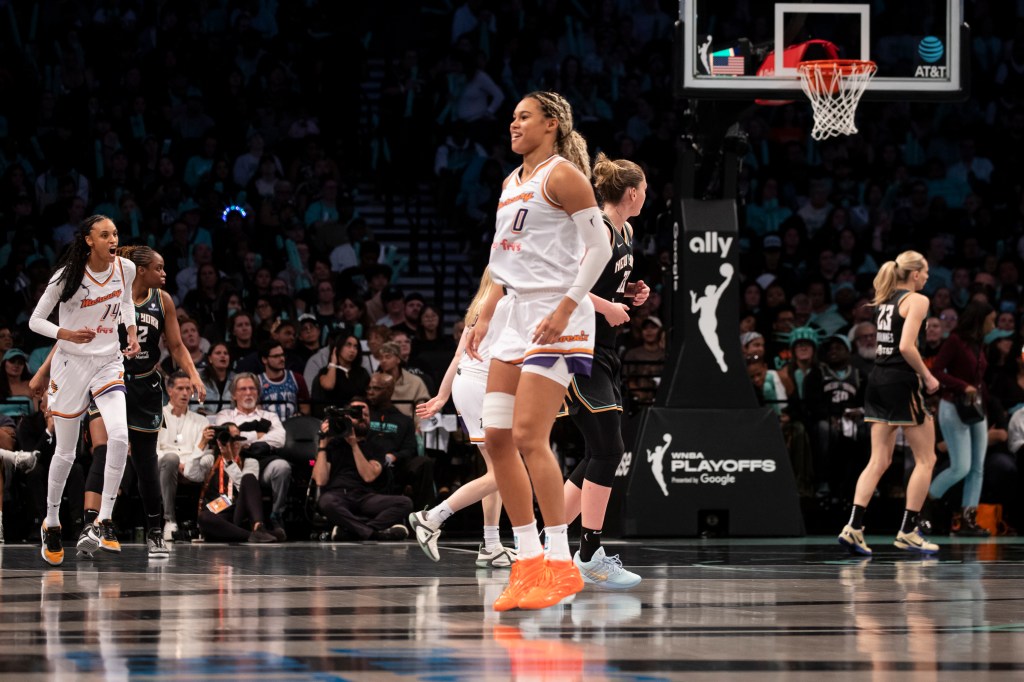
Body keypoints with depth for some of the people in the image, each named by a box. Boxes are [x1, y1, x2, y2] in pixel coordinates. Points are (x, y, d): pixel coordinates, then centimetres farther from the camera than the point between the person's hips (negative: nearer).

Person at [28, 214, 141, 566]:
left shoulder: (126, 268, -4)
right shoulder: (68, 275, -16)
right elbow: (35, 320, -9)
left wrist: (132, 332, 3)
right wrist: (67, 334, -26)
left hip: (109, 362, 3)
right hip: (72, 363, -3)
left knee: (119, 436, -19)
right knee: (66, 452, 5)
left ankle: (105, 521, -9)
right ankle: (51, 522, 26)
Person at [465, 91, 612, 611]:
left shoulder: (562, 174, -7)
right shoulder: (512, 183, 19)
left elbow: (599, 247, -13)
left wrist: (565, 308, -20)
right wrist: (486, 316, 19)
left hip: (556, 318, -9)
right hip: (516, 314, 9)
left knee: (529, 436, -16)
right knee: (496, 438, 3)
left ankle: (561, 564, -11)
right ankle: (528, 563, 8)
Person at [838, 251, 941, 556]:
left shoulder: (884, 301, 14)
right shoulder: (916, 300, -9)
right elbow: (906, 347, -20)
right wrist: (927, 377, -9)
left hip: (877, 381, 8)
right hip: (901, 382, -8)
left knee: (879, 461, 8)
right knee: (925, 459, 4)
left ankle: (853, 527, -4)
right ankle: (908, 531, 3)